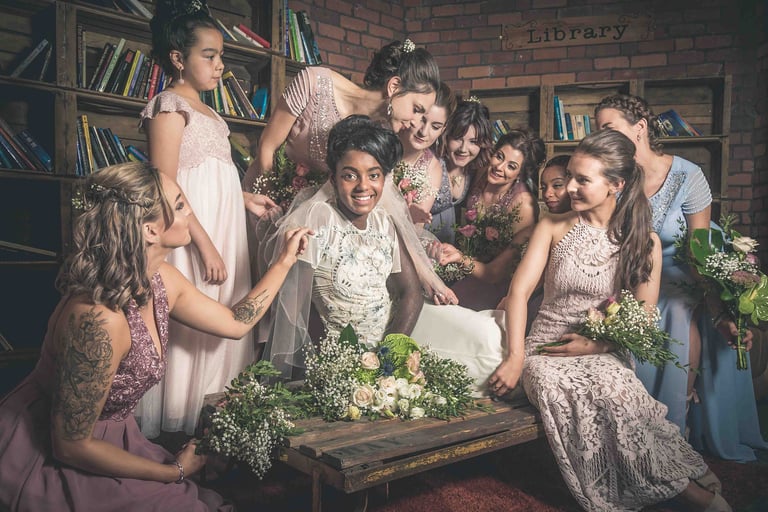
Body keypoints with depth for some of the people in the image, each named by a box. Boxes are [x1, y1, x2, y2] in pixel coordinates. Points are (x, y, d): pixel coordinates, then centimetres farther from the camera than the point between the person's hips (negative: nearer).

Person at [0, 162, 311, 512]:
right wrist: (175, 472, -13)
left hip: (109, 438, 7)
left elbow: (235, 323, 8)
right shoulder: (98, 319, -32)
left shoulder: (161, 280, -7)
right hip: (46, 461, -7)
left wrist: (286, 260, 9)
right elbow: (72, 446, -23)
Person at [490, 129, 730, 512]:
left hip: (605, 352, -1)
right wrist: (516, 357, -17)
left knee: (610, 386, -36)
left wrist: (597, 345, -15)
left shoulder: (644, 242, 3)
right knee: (553, 384, -34)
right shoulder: (553, 227, 3)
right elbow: (519, 290, -5)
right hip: (547, 349, 1)